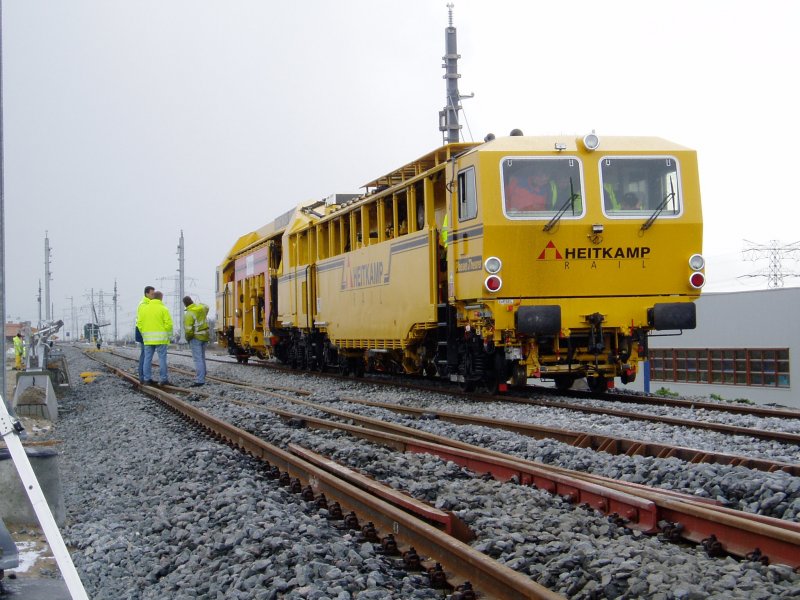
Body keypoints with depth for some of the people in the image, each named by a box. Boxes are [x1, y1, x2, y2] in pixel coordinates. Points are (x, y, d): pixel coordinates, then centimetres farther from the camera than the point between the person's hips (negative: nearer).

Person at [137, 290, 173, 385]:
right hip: (160, 338, -4)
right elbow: (168, 324, -12)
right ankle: (163, 379, 0)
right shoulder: (163, 309, -5)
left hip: (148, 338, 4)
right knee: (162, 358, 0)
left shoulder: (144, 308, 7)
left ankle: (147, 379, 8)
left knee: (147, 358, 8)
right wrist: (169, 335, 2)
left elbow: (139, 323, 4)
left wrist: (144, 335, 12)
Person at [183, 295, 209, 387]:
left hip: (196, 338, -8)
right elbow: (206, 307, 29)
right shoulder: (201, 307, 1)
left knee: (198, 359, -10)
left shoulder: (189, 314, -20)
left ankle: (200, 380, -14)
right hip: (205, 336, 8)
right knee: (202, 357, 21)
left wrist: (188, 338, -6)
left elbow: (188, 329, -23)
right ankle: (202, 375, 32)